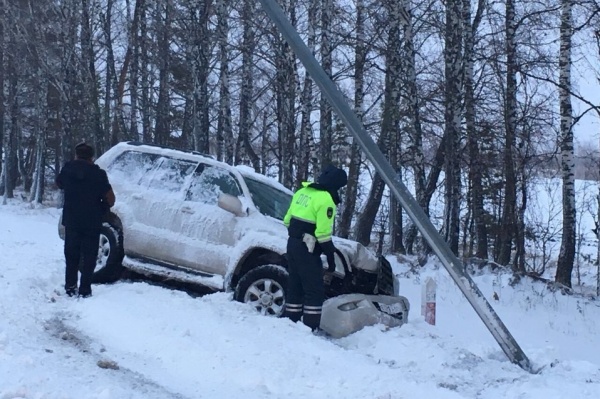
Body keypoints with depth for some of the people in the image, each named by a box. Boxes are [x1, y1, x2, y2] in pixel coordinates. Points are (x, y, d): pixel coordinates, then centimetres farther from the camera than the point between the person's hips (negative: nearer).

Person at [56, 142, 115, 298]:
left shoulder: (67, 169, -1)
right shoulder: (98, 173, -10)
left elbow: (59, 184, 20)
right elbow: (110, 199, -10)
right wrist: (101, 210, 8)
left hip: (71, 220, 3)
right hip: (91, 221, -3)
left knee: (71, 254, 16)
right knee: (89, 256, 4)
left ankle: (70, 287, 16)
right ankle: (84, 290, 0)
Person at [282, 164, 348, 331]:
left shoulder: (302, 192, 9)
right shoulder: (326, 200, -16)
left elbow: (287, 219, 15)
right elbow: (323, 233, -18)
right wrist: (331, 256, -10)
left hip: (292, 243, 8)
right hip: (307, 250, -8)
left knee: (295, 286, 16)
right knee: (315, 291, -2)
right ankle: (310, 328, -4)